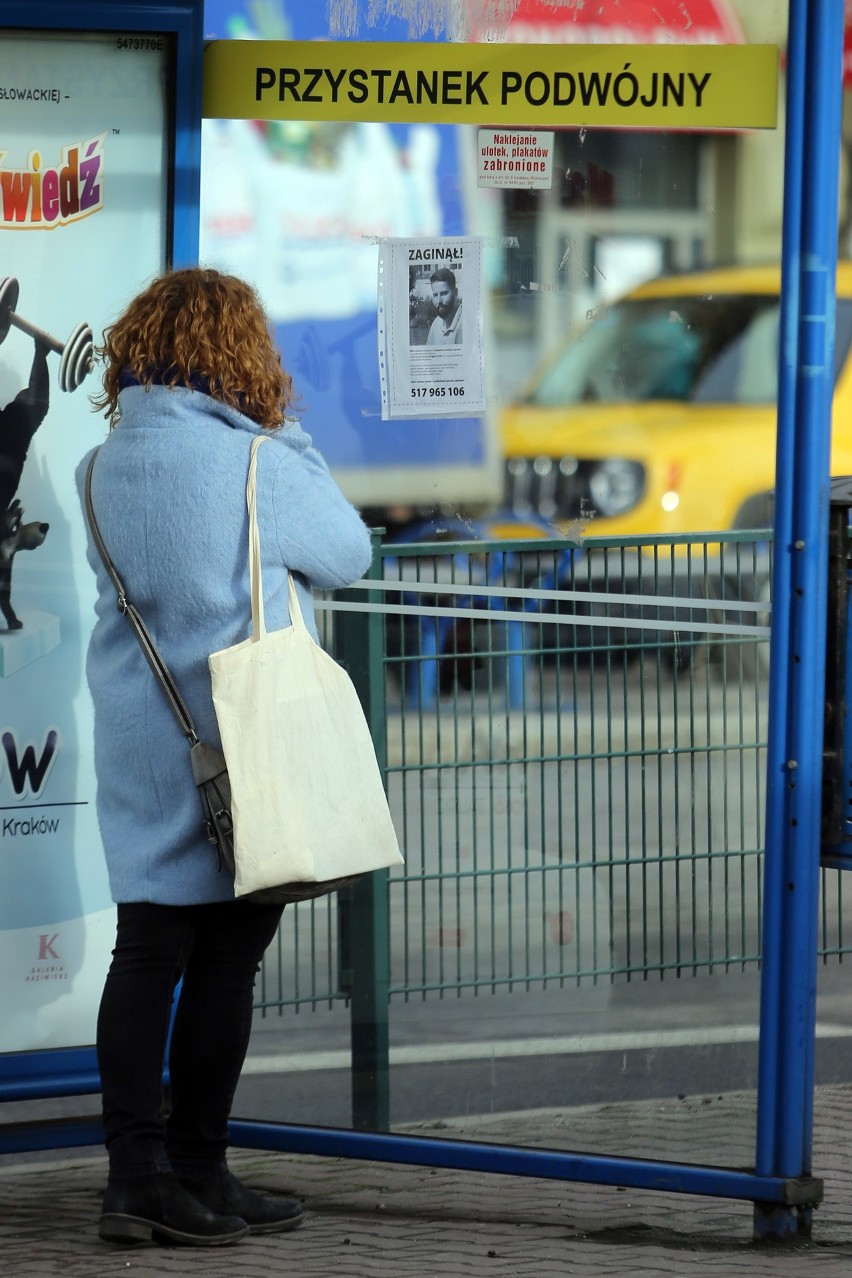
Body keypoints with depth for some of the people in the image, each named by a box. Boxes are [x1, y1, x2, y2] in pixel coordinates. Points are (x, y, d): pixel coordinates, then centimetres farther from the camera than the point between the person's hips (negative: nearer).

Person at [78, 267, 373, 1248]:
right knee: (225, 958, 2)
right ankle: (194, 1175, 8)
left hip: (134, 740, 6)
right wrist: (291, 441, 11)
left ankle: (136, 1173, 3)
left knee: (146, 951, 6)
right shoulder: (257, 466, -13)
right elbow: (348, 553, 1)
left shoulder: (103, 466, 4)